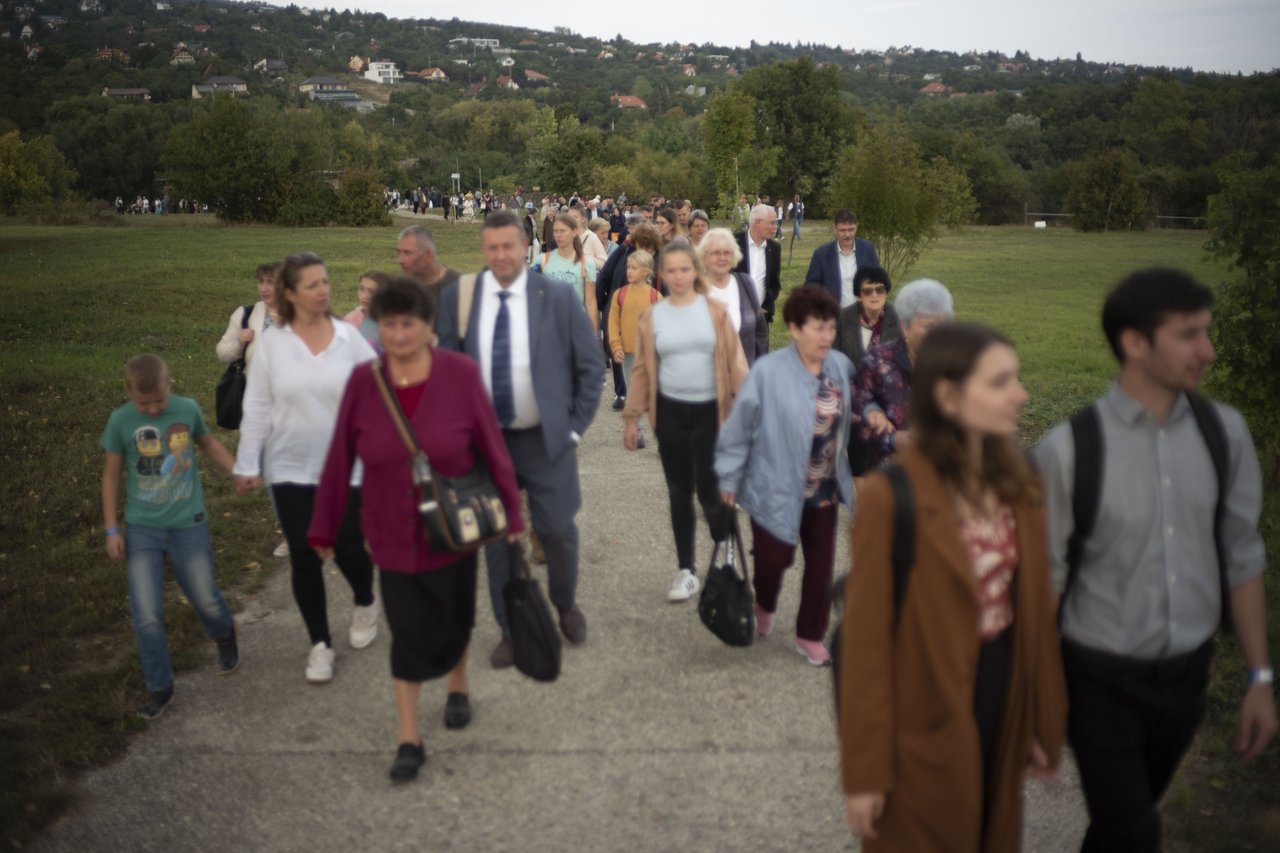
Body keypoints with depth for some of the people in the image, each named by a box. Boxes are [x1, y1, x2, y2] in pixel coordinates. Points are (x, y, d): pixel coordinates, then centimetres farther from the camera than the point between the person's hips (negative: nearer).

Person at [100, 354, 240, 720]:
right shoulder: (120, 421, -9)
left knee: (206, 600, 9)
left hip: (188, 525, 0)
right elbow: (111, 475, 1)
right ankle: (159, 687, 14)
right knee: (147, 616, -4)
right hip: (141, 529, 0)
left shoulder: (188, 409, -7)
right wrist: (111, 530, 0)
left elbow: (208, 442, 14)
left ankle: (224, 636, 43)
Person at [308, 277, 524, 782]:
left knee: (453, 621, 17)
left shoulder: (461, 375, -14)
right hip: (393, 534, 0)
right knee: (407, 632, 5)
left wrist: (512, 514, -3)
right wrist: (324, 528, 2)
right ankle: (408, 737, 18)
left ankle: (457, 687, 47)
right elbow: (339, 460, -4)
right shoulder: (363, 381, -9)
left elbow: (492, 448, -8)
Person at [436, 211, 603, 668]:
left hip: (546, 438, -1)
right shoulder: (457, 297, -3)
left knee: (557, 529, 8)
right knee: (496, 535, 11)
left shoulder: (558, 296, -7)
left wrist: (576, 426, -4)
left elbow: (590, 365, -1)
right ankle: (510, 628, 29)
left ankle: (566, 606, 38)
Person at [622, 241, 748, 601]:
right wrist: (631, 417, 3)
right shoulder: (651, 317, 2)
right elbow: (642, 369, 5)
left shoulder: (715, 311, -2)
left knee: (709, 490, -3)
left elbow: (735, 360, -3)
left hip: (710, 410, -2)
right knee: (679, 493, 9)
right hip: (671, 412, 2)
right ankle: (686, 570, 21)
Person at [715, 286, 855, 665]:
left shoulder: (840, 366, -3)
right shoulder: (768, 371, -20)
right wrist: (729, 479, -9)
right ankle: (764, 606, 44)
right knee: (775, 558, 10)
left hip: (825, 490, 5)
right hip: (776, 489, -5)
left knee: (821, 564, 11)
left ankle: (810, 635, 30)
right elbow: (739, 428, -14)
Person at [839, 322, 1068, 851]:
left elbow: (1035, 607, 6)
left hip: (1003, 707, 6)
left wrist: (1044, 722, 10)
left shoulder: (1016, 483, -2)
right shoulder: (892, 498, -22)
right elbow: (866, 640, -17)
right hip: (928, 727, -6)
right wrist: (865, 772, -12)